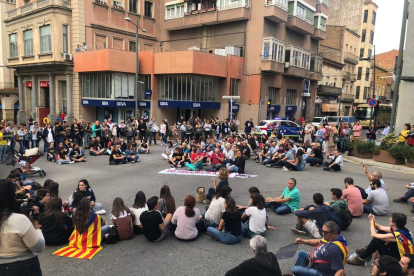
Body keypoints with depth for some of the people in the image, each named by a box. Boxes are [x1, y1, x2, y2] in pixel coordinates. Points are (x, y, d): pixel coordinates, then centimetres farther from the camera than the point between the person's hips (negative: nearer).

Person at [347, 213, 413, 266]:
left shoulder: (397, 235, -30)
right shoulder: (399, 228, -5)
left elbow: (373, 235, -24)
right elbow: (380, 228, 7)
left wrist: (371, 222, -11)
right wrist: (373, 221, -11)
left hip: (400, 259, -9)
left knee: (377, 240, -20)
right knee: (381, 232, 3)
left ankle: (360, 259, -8)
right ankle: (367, 250, 14)